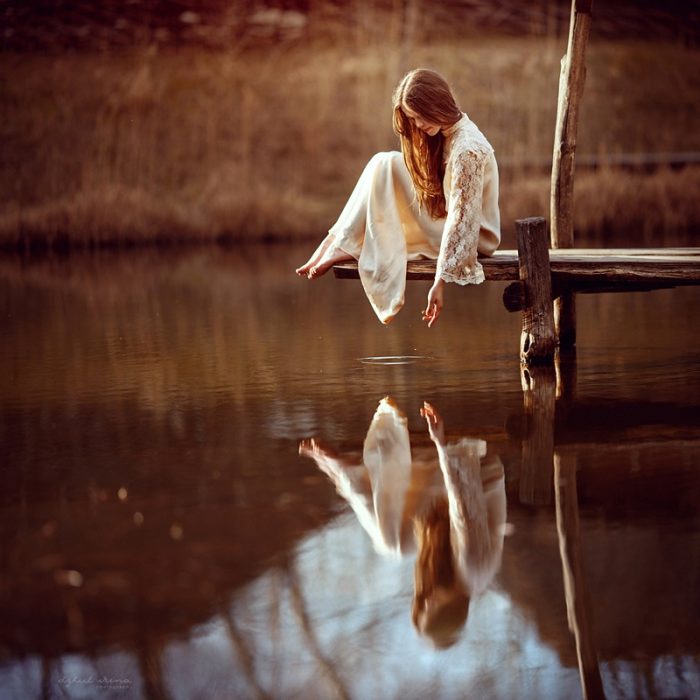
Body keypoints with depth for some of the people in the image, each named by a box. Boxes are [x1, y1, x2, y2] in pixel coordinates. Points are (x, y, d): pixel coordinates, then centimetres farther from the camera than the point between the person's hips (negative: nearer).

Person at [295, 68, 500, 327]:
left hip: (472, 238, -9)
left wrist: (440, 282, -30)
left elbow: (461, 218, -27)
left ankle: (348, 247, -13)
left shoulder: (467, 149, -23)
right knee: (385, 163, -2)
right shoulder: (444, 134, 7)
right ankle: (339, 242, -11)